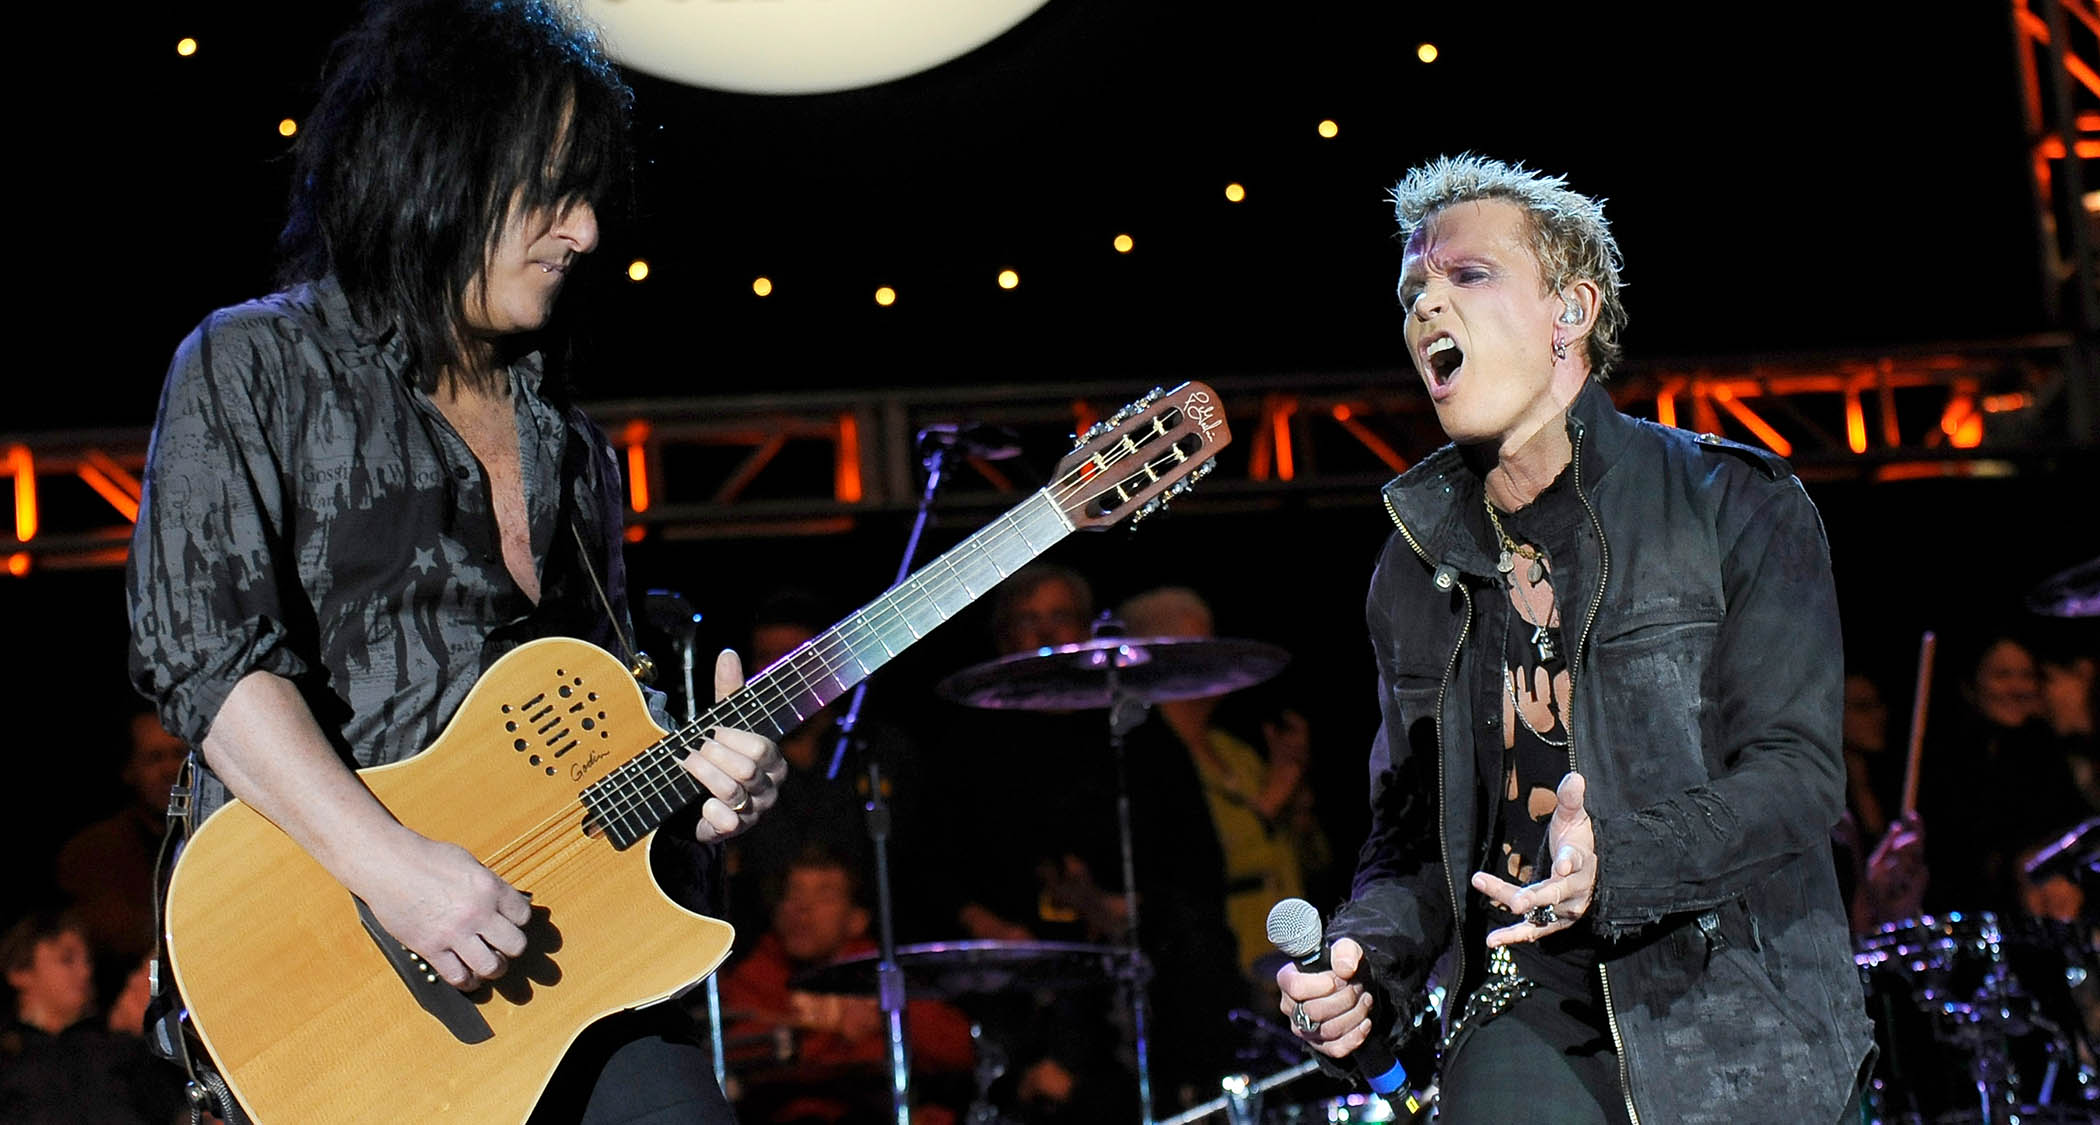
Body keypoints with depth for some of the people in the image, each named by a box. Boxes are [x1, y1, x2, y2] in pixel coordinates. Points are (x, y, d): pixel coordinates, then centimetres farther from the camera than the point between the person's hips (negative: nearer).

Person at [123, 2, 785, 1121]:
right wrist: (386, 861, -20)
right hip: (316, 937, -5)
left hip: (556, 940, 5)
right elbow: (205, 650, -9)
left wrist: (686, 791, 0)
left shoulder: (570, 449, 21)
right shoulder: (255, 367, 3)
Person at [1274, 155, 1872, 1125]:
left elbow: (1795, 770, -9)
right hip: (1531, 1018, 3)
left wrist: (1613, 865, -26)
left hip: (1731, 1020, -3)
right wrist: (1369, 958, -3)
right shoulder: (1417, 569, 12)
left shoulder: (1738, 507, -1)